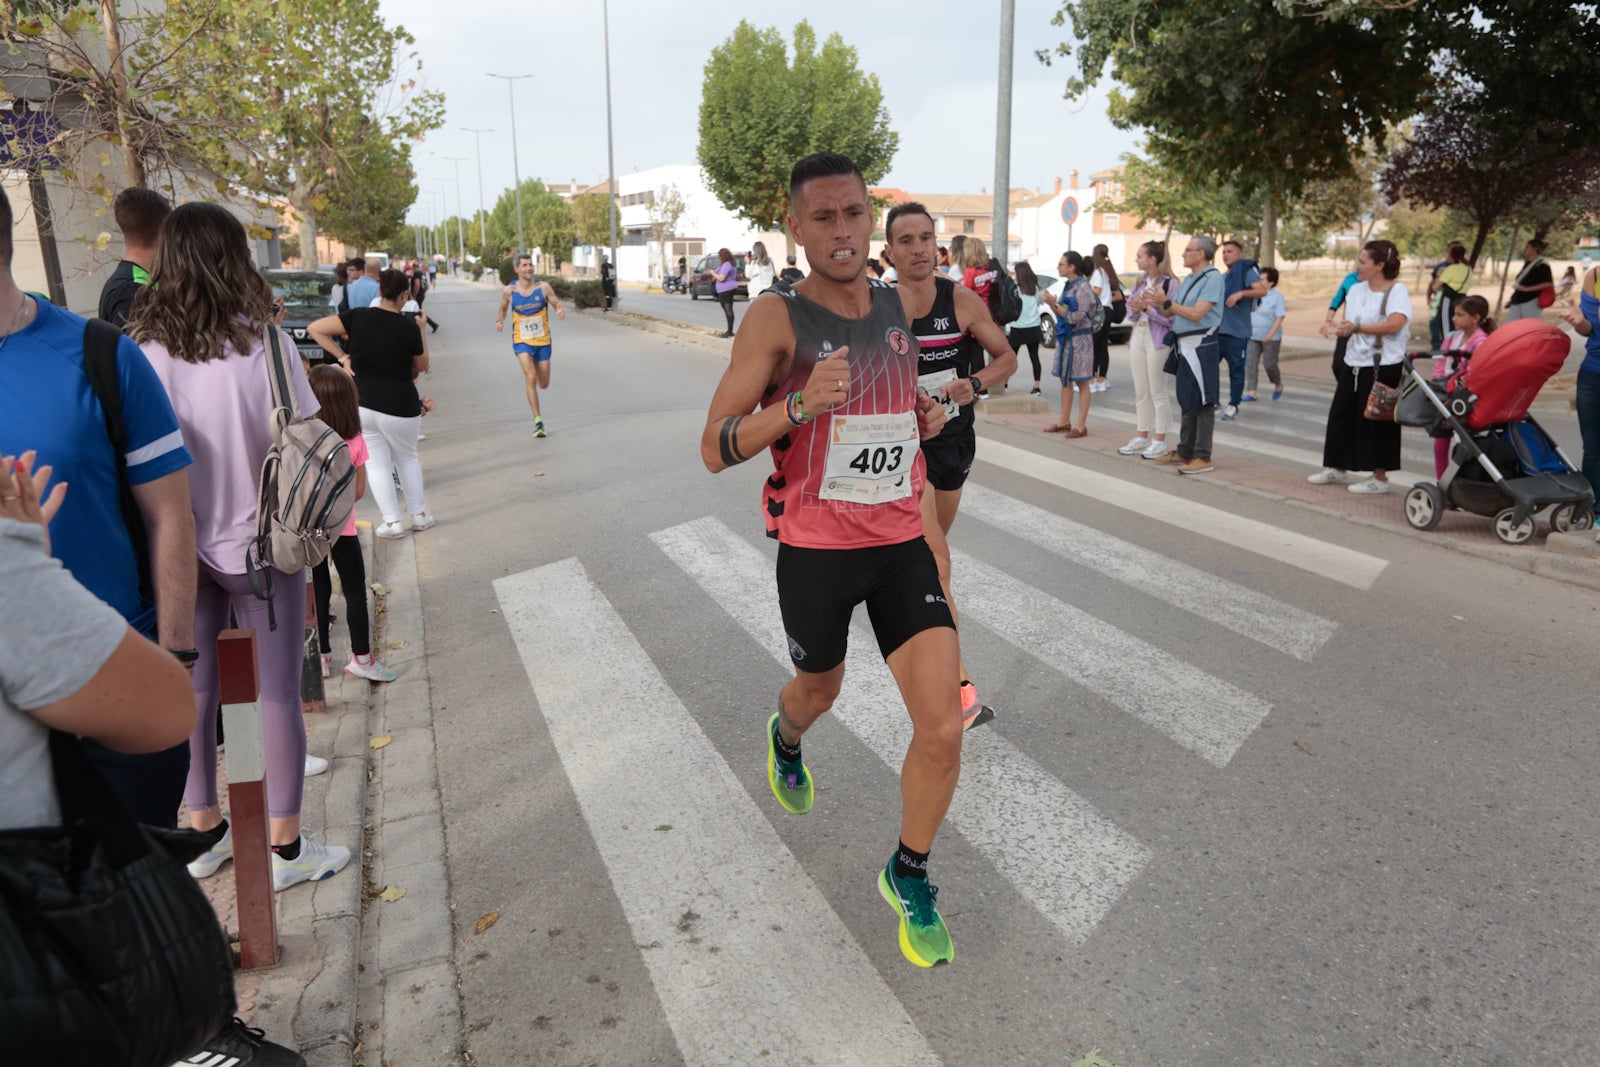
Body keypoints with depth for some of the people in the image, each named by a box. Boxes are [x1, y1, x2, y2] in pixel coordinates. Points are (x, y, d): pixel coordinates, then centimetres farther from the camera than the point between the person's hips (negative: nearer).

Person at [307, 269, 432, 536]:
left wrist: (342, 356, -1)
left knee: (376, 463, 11)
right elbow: (421, 366, 5)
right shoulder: (408, 327, -9)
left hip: (362, 404, 2)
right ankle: (419, 515, 22)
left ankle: (392, 522, 10)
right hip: (399, 407, -2)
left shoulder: (359, 317, -3)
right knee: (407, 458, 19)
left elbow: (315, 329, -6)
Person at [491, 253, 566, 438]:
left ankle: (528, 375, 50)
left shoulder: (543, 287, -8)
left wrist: (561, 311, -24)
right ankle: (538, 421, -14)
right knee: (531, 378, -20)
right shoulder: (508, 291, -5)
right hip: (522, 341, -2)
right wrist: (499, 321, -9)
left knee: (544, 384, 11)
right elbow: (503, 309, 11)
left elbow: (557, 304, -1)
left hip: (543, 341, 2)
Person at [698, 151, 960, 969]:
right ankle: (785, 739, 62)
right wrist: (800, 404, -33)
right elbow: (715, 450, -17)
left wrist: (926, 409, 2)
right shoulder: (775, 317, -13)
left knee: (942, 729, -6)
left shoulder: (896, 304, 3)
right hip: (814, 550, -3)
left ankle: (908, 878, 20)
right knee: (820, 691, 22)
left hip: (901, 542, 3)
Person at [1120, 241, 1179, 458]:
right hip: (1138, 337, 8)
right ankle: (1142, 438, 20)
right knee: (1140, 393, 12)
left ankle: (1159, 441, 5)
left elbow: (1170, 318, -17)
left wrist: (1146, 307, -18)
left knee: (1158, 393, -2)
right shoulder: (1140, 282, 13)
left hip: (1157, 341, -8)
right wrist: (1135, 309, -4)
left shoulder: (1169, 282, -11)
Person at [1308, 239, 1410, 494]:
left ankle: (1380, 477, 9)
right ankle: (1337, 468, 25)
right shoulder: (1356, 290, 11)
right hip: (1354, 364, 7)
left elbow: (1395, 325, -24)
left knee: (1376, 421, -2)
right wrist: (1338, 329, -3)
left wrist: (1358, 327, -28)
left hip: (1383, 367, -7)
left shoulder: (1397, 290, -9)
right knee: (1341, 414, 10)